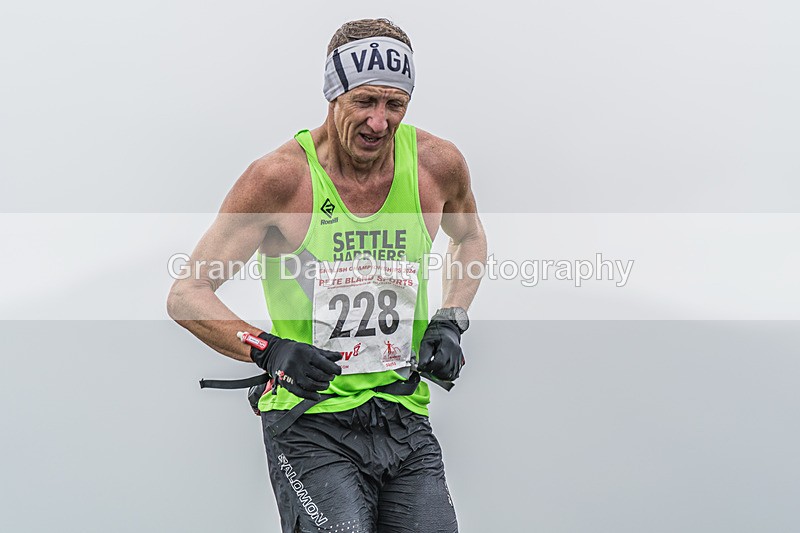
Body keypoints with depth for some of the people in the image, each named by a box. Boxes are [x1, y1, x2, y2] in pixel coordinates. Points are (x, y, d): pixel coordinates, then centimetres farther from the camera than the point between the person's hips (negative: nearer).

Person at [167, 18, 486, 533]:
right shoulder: (282, 176, -12)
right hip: (310, 426, -4)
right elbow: (187, 295, -8)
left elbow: (470, 237, 24)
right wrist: (268, 349, -23)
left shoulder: (437, 164, -1)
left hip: (405, 424, 4)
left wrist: (451, 323, 8)